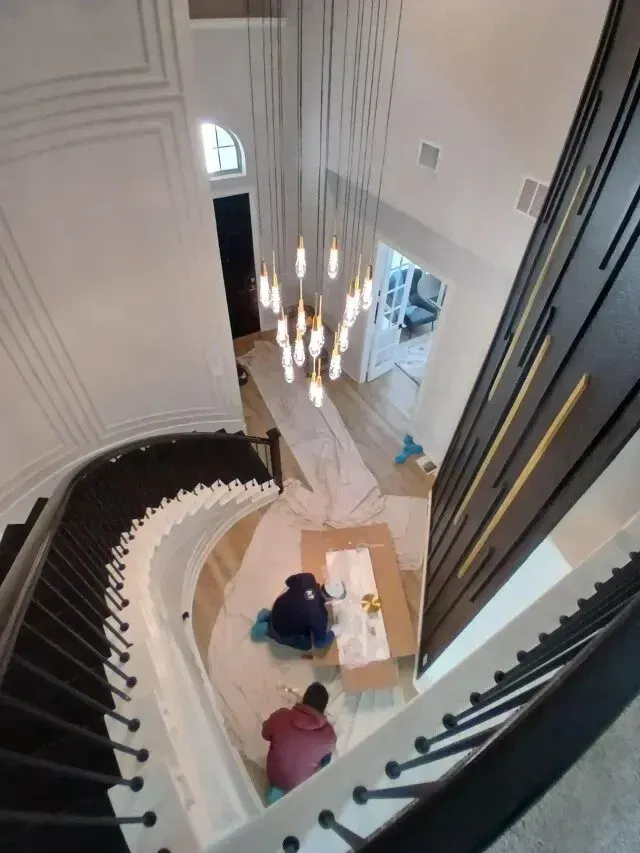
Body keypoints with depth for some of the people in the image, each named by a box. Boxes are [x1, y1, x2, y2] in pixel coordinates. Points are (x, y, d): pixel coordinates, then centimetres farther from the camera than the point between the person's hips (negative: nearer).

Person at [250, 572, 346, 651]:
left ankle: (268, 616, 21)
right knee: (307, 644, 14)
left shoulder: (308, 578, -19)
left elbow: (289, 581, 3)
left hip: (276, 610, 6)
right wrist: (333, 633, 0)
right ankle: (268, 631, 10)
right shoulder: (319, 614, -30)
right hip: (283, 629, -6)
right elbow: (320, 643, -16)